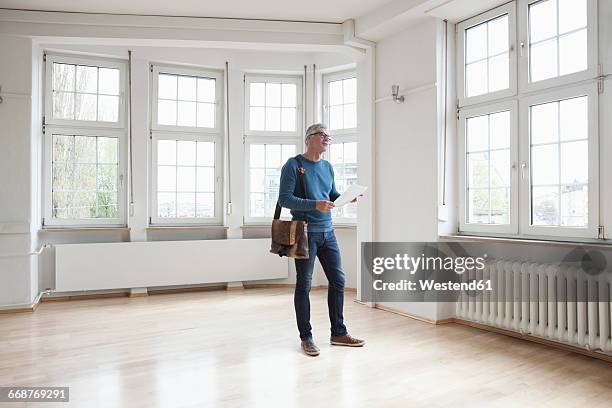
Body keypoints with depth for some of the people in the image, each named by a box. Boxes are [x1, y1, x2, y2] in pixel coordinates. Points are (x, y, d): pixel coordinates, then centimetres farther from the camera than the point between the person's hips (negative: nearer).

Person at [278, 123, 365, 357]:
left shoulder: (328, 167, 14)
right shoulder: (293, 165, -6)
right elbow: (284, 199, -14)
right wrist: (314, 205, -24)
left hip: (327, 232, 7)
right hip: (305, 232, -6)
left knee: (338, 280, 8)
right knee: (304, 285, 2)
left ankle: (338, 333, 22)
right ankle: (306, 337, 15)